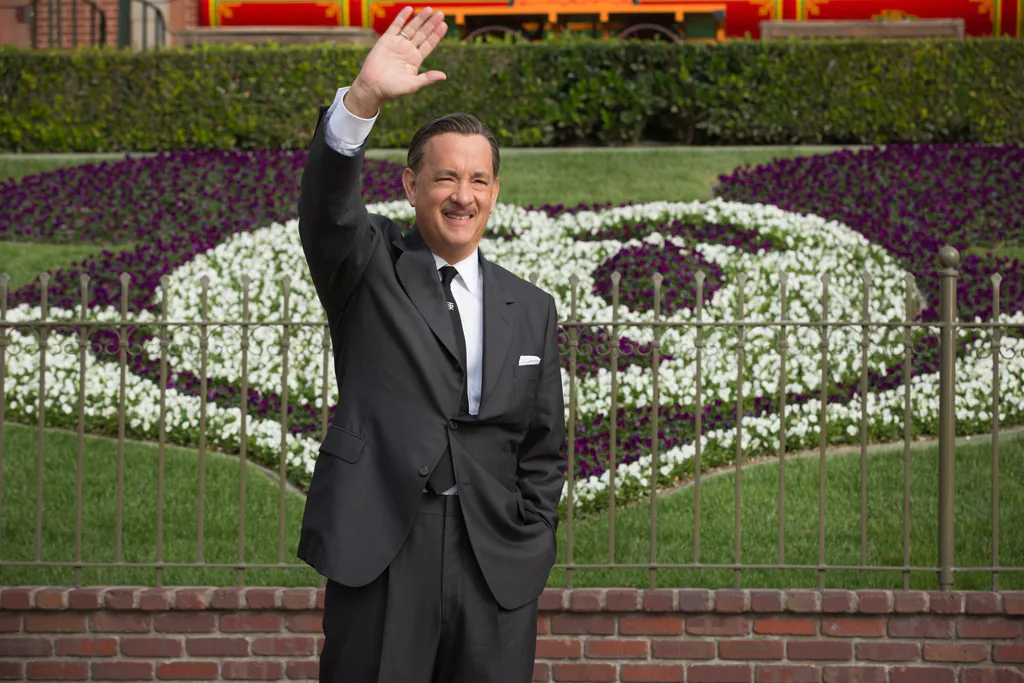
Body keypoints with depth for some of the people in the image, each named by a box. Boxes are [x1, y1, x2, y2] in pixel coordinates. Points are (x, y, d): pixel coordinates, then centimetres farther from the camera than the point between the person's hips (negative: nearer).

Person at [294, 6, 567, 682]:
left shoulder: (532, 309, 15)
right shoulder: (369, 271, 6)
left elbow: (543, 450, 17)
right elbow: (326, 208, -16)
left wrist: (530, 551, 4)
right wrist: (363, 99, -32)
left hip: (498, 576, 3)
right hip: (380, 566, -3)